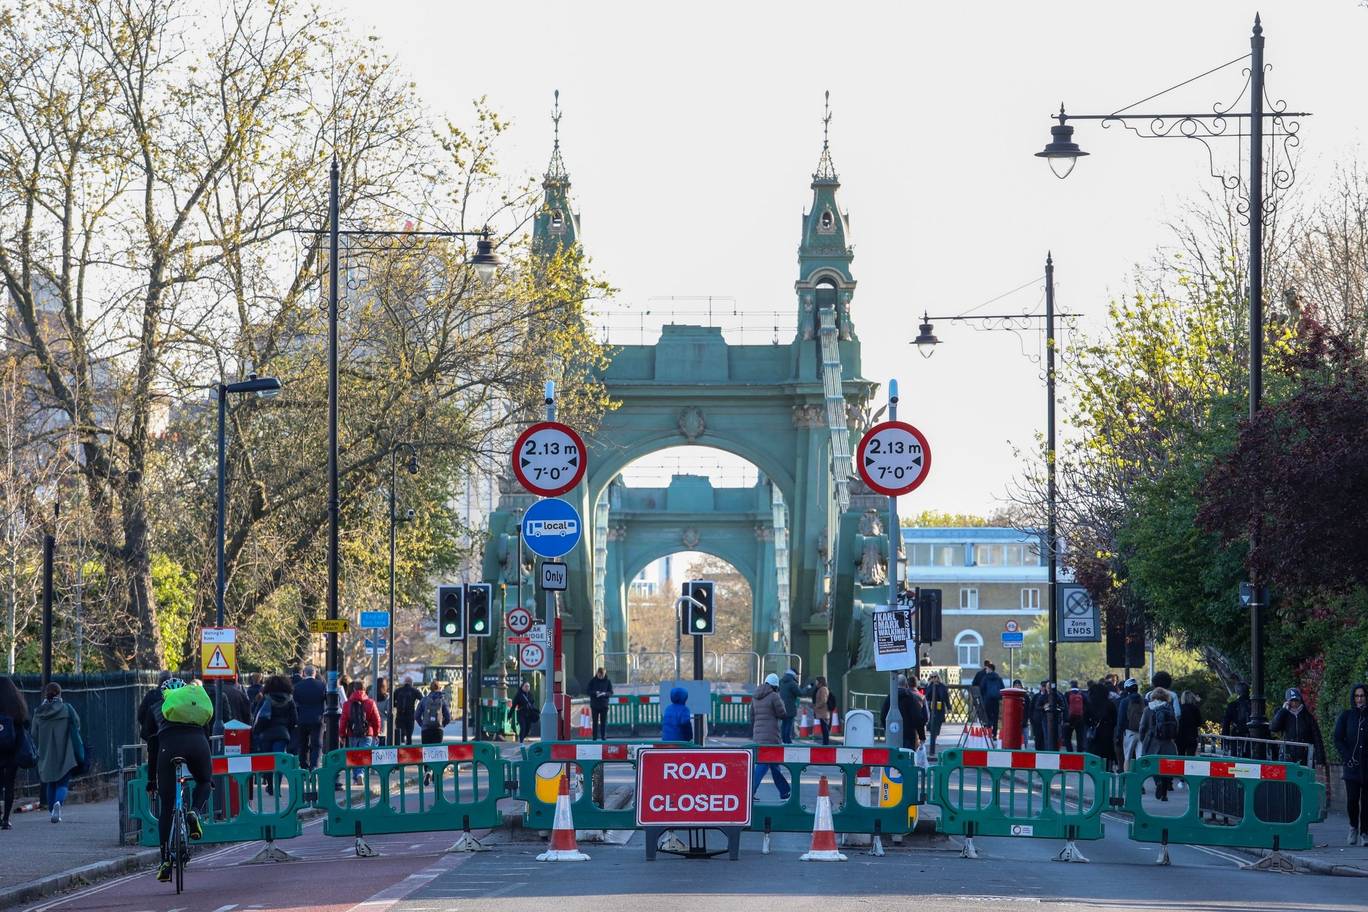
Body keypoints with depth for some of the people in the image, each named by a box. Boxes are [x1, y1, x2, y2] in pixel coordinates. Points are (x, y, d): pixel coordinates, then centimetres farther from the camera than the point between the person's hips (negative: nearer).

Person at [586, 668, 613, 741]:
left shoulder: (608, 681, 2)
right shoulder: (592, 681, 1)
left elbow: (611, 692, 2)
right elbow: (588, 690, 0)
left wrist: (605, 694, -19)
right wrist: (595, 693, -18)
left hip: (604, 705, 0)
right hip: (594, 704, 0)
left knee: (604, 721, 0)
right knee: (595, 722, 2)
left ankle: (604, 736, 4)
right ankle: (595, 737, 6)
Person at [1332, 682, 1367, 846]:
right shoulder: (1346, 716, 7)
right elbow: (1338, 739, 5)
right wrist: (1348, 758, -6)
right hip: (1352, 765, 0)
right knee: (1352, 799, -8)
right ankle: (1353, 827, 15)